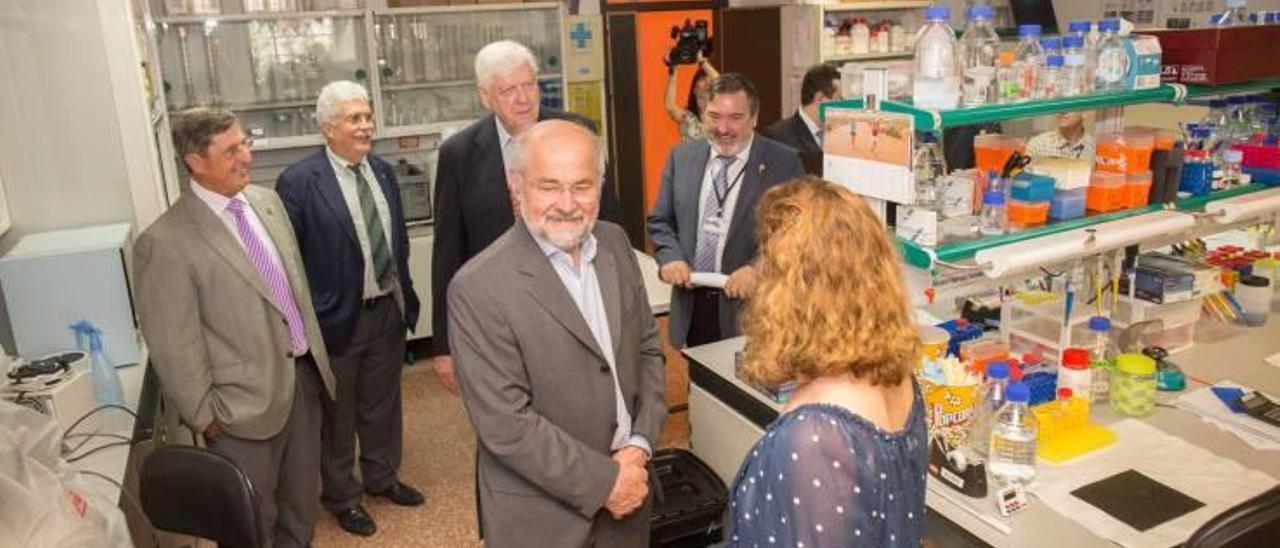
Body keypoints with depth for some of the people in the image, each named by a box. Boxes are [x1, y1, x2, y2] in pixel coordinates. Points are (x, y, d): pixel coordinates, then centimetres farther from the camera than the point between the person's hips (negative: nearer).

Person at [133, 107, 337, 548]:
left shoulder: (267, 201, 4)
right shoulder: (166, 242, -18)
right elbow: (174, 348, -14)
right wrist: (205, 417, -9)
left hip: (303, 376, 6)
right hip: (244, 402, -6)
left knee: (302, 503, 23)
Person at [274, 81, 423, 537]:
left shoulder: (383, 172, 4)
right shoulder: (299, 182, -16)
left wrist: (407, 298, 11)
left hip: (388, 310, 6)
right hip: (338, 317, -5)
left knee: (382, 403, 21)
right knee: (337, 413, 13)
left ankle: (382, 477, 43)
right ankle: (341, 496, 33)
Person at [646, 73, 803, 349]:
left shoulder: (783, 162, -6)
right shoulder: (682, 157, 5)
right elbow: (659, 221, 11)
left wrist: (757, 269, -22)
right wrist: (670, 257, -9)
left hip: (750, 307, -3)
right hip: (692, 302, 3)